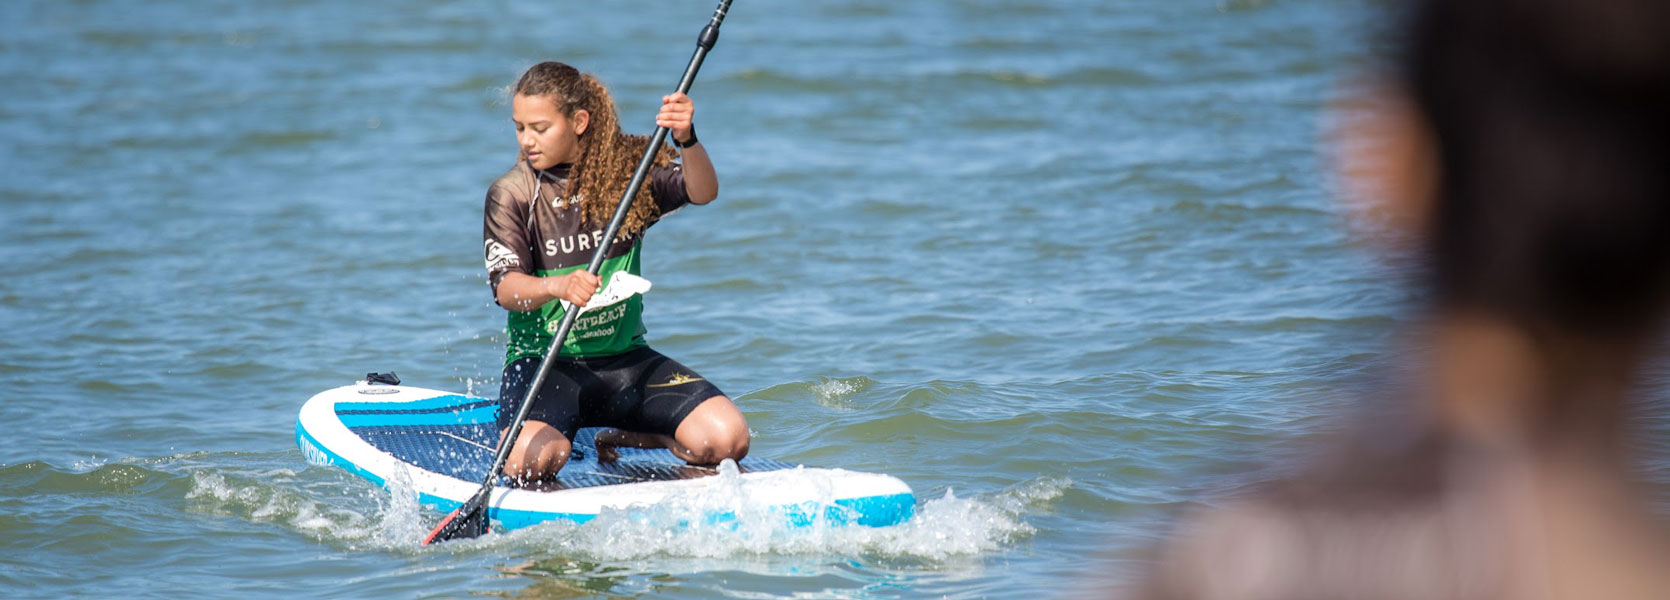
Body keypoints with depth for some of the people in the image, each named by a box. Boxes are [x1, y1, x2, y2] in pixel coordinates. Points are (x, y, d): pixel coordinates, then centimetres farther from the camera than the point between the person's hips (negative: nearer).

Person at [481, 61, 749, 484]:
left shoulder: (627, 168, 1)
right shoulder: (511, 194, -4)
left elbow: (703, 192, -14)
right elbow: (506, 287, -16)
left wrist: (686, 140, -35)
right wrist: (559, 286, -37)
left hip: (626, 358, 3)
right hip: (544, 362, -3)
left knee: (727, 440, -17)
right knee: (530, 461, -34)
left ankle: (620, 439, 11)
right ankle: (562, 438, 5)